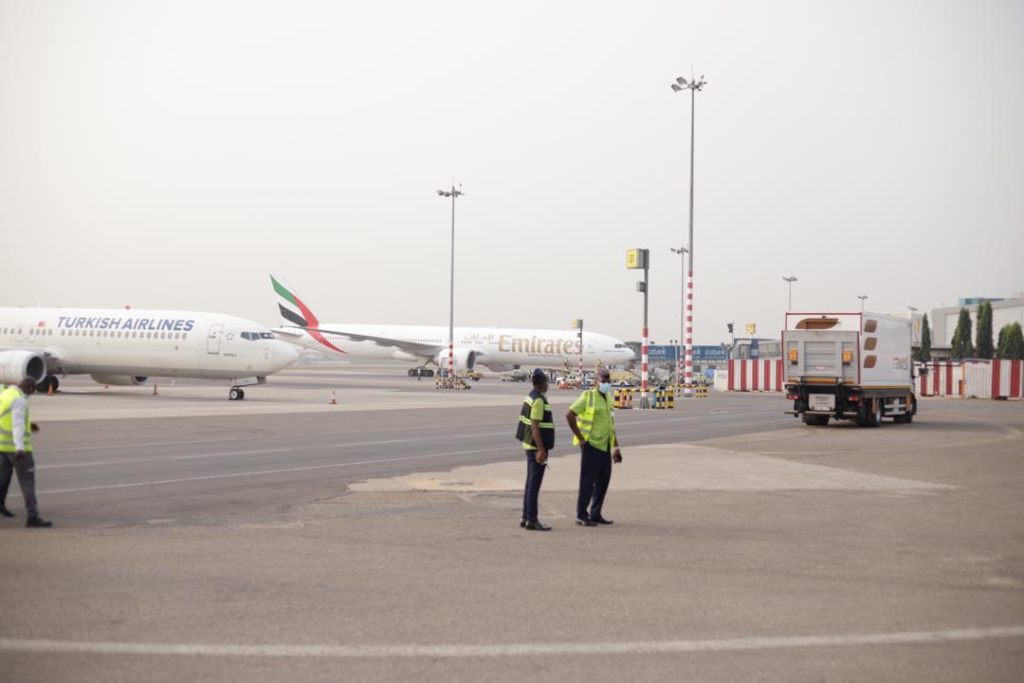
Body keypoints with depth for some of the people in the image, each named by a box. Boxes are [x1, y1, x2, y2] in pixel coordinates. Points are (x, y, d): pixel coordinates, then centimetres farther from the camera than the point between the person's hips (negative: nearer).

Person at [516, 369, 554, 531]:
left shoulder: (531, 397, 12)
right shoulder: (538, 400, -18)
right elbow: (534, 427, -22)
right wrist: (541, 450, -23)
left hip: (531, 446, 10)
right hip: (537, 446, -10)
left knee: (531, 482, 15)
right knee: (534, 483, -7)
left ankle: (526, 517, 19)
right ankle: (532, 520, -5)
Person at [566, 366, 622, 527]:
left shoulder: (608, 398, 13)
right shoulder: (588, 397, -9)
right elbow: (569, 415, -15)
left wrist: (616, 447, 16)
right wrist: (580, 438, -14)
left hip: (605, 446, 8)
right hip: (591, 446, -8)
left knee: (603, 481, 10)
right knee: (587, 481, -4)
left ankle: (595, 514, 20)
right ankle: (581, 516, 2)